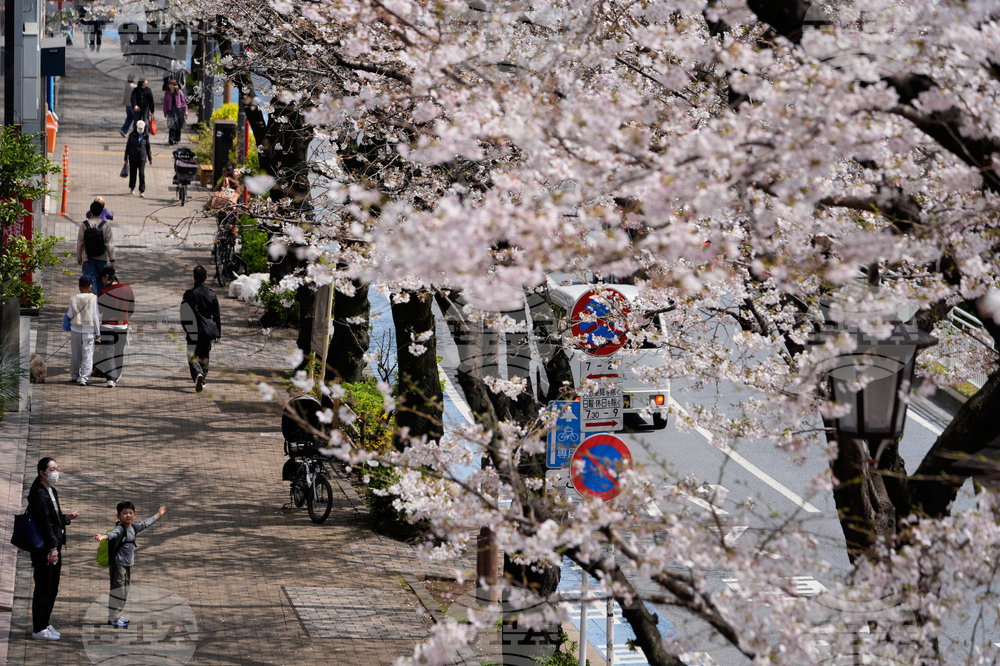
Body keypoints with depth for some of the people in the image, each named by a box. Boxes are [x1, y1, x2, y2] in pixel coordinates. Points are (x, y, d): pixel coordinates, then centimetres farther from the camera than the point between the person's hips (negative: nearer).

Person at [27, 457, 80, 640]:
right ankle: (39, 630, 3)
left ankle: (45, 624, 25)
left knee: (52, 589, 15)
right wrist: (52, 547, -23)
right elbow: (44, 522, -21)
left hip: (54, 548, 10)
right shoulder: (38, 494, -16)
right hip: (43, 549, -10)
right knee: (43, 589, -3)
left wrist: (66, 518, 5)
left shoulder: (52, 492, 15)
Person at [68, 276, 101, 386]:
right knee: (87, 355, 1)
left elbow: (70, 315, -1)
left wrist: (67, 313, 23)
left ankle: (75, 375, 27)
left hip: (75, 329, 2)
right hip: (89, 330, -2)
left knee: (75, 355, 15)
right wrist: (98, 332, 0)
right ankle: (84, 378, -6)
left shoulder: (74, 298, -4)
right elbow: (95, 317, -8)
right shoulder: (93, 299, -10)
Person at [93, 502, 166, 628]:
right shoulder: (120, 529, -17)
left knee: (125, 592, 15)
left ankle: (117, 616, 26)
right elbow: (114, 533, -38)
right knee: (117, 591, -7)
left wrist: (158, 514, 40)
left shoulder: (134, 527, 8)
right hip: (118, 564, -8)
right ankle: (112, 618, -1)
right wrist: (103, 537, -61)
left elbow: (146, 523, 26)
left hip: (129, 565, 8)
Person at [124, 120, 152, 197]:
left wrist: (150, 158, 17)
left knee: (142, 174, -9)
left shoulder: (145, 136, 5)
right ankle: (132, 188, 30)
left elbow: (148, 148, 13)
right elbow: (128, 146, 6)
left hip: (142, 158, -1)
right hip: (133, 158, 1)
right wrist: (126, 158, 5)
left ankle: (142, 191, -8)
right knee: (132, 173, 10)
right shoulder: (132, 136, 2)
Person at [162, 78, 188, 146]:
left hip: (179, 110, 1)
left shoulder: (179, 92, 4)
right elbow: (165, 104, 10)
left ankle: (177, 139, 23)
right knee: (172, 125, -15)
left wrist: (185, 110, 4)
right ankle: (171, 140, -23)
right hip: (170, 110, -1)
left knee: (178, 126, 8)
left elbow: (183, 101, 7)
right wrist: (165, 113, 7)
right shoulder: (167, 94, 6)